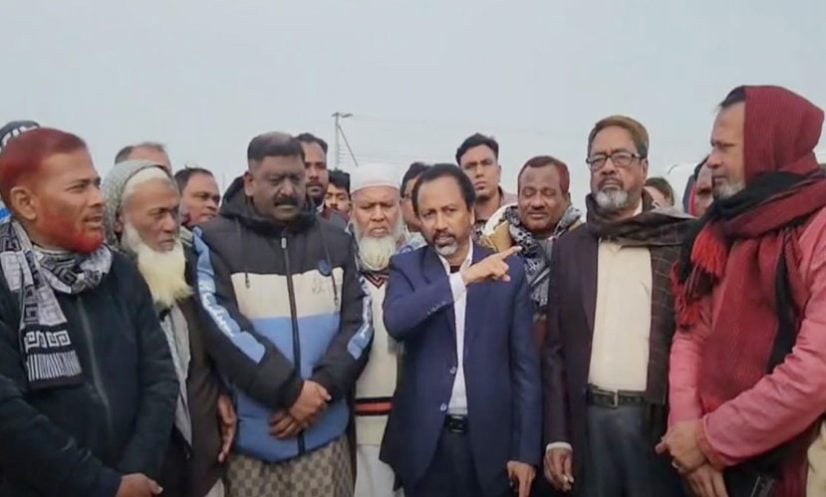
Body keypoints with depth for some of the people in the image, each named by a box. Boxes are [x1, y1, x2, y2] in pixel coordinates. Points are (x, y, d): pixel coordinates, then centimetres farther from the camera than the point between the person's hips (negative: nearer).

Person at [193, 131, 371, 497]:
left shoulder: (335, 241, 6)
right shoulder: (216, 241, -3)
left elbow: (358, 322, 2)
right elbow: (225, 329, -12)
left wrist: (322, 386, -11)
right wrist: (291, 390, -16)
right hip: (251, 436, -2)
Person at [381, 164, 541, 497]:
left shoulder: (508, 270, -1)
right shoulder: (406, 268, 0)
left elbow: (525, 364, 0)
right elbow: (396, 321, -21)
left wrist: (526, 450, -2)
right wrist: (464, 278, -29)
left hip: (489, 440, 0)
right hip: (425, 442, 0)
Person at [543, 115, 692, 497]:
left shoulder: (682, 239, -1)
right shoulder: (569, 247, 6)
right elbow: (556, 347, 5)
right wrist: (557, 435, 1)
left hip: (661, 420, -2)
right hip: (590, 419, 2)